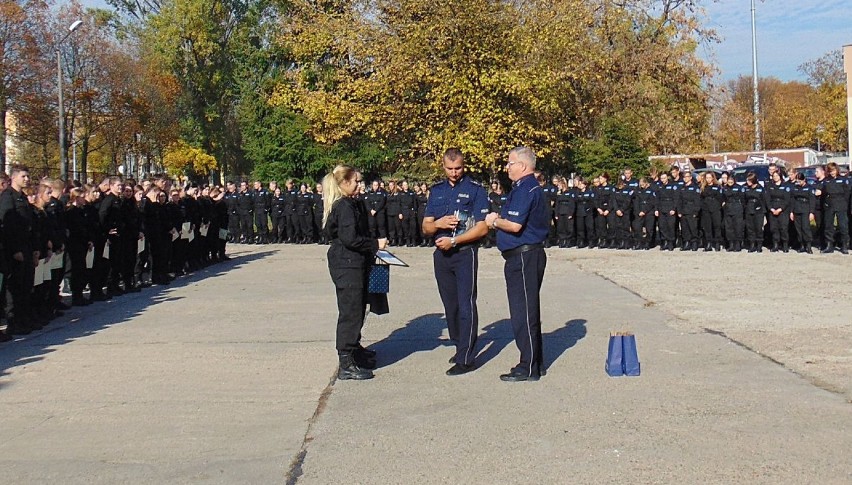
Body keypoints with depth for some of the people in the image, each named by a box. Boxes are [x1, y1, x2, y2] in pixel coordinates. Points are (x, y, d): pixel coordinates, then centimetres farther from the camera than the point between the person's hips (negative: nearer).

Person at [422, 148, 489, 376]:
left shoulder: (475, 190, -2)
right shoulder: (436, 191, 13)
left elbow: (482, 228, -8)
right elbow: (426, 227, 13)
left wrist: (453, 240, -15)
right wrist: (438, 224, -9)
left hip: (465, 253, -6)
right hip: (441, 254, 6)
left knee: (466, 305, -6)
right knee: (450, 305, 13)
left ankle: (466, 359, -4)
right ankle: (461, 347, 27)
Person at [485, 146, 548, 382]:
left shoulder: (524, 190, -17)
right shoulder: (531, 187, 17)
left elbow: (515, 225, -26)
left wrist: (494, 222, -8)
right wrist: (499, 220, 7)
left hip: (523, 256, -11)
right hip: (529, 254, 11)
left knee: (523, 312, -6)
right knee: (529, 311, 16)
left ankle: (529, 367, 0)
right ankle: (535, 363, 24)